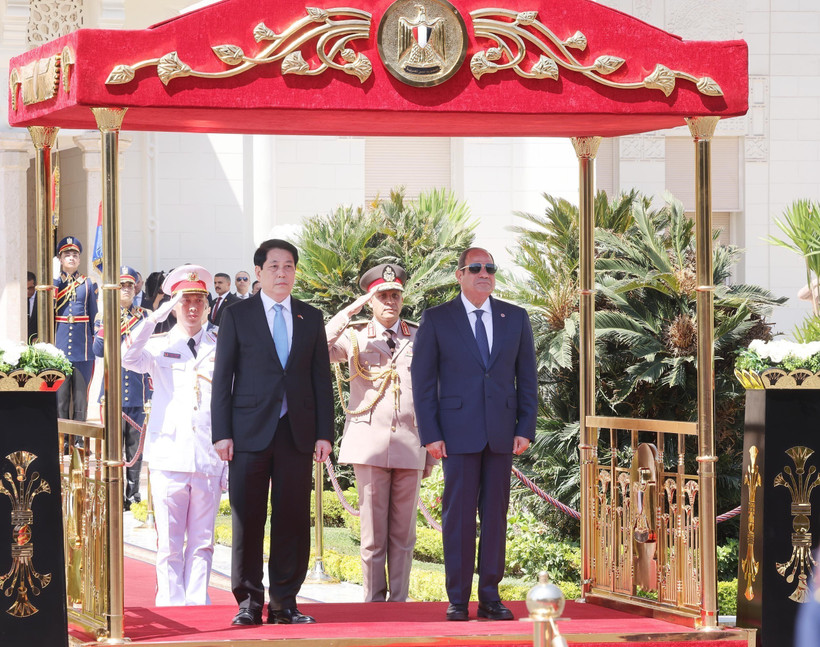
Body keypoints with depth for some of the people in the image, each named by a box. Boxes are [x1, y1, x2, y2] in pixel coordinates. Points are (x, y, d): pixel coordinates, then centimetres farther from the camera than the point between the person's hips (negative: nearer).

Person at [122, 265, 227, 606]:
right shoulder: (158, 346, 9)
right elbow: (127, 357, -13)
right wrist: (156, 316, -19)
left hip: (209, 460, 1)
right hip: (169, 458, -1)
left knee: (202, 542, 3)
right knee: (169, 544, -2)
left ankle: (197, 606, 7)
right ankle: (171, 607, 2)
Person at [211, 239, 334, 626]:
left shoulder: (310, 318, 12)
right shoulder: (237, 316, 4)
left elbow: (321, 379, 12)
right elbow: (222, 378, 2)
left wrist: (324, 433, 4)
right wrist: (222, 433, -5)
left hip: (297, 433, 2)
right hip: (250, 433, -2)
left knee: (293, 520, 2)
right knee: (247, 519, -1)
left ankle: (285, 602, 9)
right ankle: (249, 602, 5)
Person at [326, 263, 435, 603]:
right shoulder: (354, 337, 9)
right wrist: (348, 313, -12)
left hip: (410, 446, 2)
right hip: (370, 444, -2)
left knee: (403, 533, 2)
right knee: (373, 533, -3)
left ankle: (399, 603, 8)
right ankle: (373, 603, 4)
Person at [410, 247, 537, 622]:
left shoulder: (516, 319, 10)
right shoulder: (436, 320, 2)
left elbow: (527, 377, 11)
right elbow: (422, 380, 1)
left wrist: (526, 429, 2)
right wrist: (430, 434, -6)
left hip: (501, 433, 2)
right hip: (458, 432, -2)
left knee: (496, 514, 4)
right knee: (458, 515, -2)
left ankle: (490, 597, 9)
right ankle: (458, 600, 3)